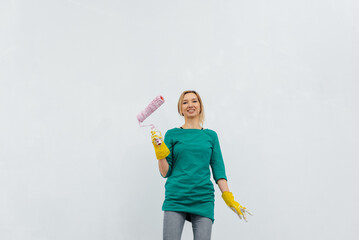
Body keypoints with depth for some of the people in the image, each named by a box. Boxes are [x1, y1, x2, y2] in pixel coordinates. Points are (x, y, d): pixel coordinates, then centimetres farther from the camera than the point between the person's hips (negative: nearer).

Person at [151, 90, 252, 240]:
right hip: (175, 198, -1)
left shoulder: (211, 135, 13)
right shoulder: (172, 135, 8)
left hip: (203, 200, 1)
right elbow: (165, 172, 6)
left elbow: (218, 169, 11)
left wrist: (228, 197, 2)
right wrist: (160, 151, -9)